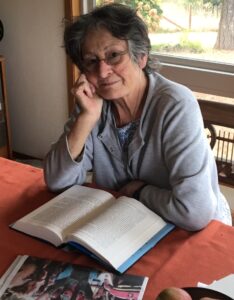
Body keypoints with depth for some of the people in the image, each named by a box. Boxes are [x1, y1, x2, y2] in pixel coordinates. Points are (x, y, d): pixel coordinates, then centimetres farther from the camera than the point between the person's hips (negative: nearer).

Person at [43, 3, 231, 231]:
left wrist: (139, 191, -14)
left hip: (189, 236, -3)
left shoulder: (176, 106, -23)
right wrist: (87, 117, -20)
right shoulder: (93, 102, -5)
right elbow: (57, 181, -9)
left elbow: (195, 212, -30)